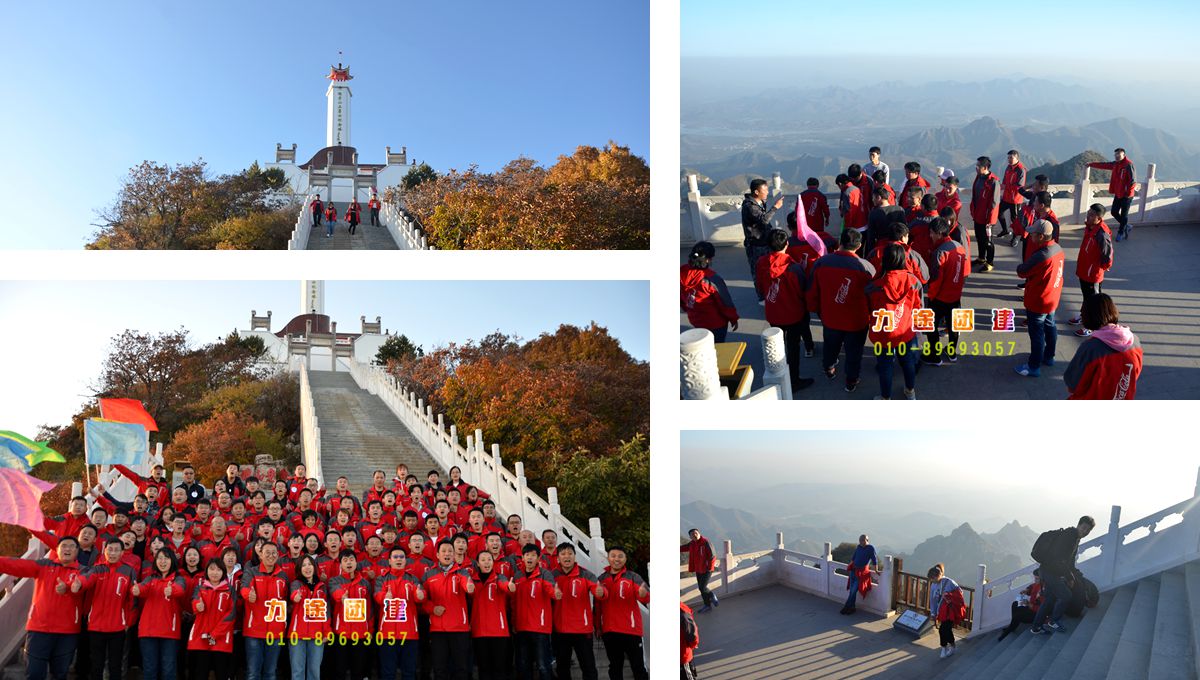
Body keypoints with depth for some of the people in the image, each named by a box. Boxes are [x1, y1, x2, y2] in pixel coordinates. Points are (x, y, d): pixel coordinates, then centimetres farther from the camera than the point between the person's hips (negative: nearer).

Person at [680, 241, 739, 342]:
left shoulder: (681, 272, -15)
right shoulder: (712, 279, -30)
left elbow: (679, 296, 2)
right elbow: (725, 301, -17)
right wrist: (733, 318, -1)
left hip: (694, 319, 5)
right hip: (715, 322, -5)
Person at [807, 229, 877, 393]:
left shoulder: (821, 263, -18)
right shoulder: (866, 267, -25)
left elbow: (812, 292, -5)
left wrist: (815, 309, 14)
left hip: (830, 318, 3)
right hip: (856, 321, -3)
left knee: (830, 346, 30)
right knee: (853, 352, 22)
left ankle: (829, 369, 56)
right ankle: (851, 381, 39)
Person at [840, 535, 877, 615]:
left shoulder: (871, 548, -11)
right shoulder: (858, 547, 7)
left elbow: (874, 560, -12)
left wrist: (876, 571, -13)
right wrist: (849, 567, 16)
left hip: (862, 572, -5)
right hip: (854, 570, 6)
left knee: (854, 591, -7)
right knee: (852, 590, 3)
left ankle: (847, 607, 2)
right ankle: (851, 608, 11)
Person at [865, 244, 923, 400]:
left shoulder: (873, 287, -23)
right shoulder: (913, 281, -15)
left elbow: (867, 309, -6)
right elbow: (917, 306, 0)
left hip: (883, 334, -3)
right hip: (906, 332, 3)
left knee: (885, 367, 16)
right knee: (908, 362, 25)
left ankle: (886, 398, 32)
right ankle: (910, 392, 47)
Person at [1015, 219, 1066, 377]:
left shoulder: (1041, 256, -34)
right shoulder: (1057, 248, -5)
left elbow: (1021, 272, -19)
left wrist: (1021, 266, -1)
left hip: (1038, 301, -9)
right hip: (1052, 298, 9)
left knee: (1037, 333, 5)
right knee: (1049, 327, 25)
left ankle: (1034, 367, 17)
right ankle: (1048, 357, 43)